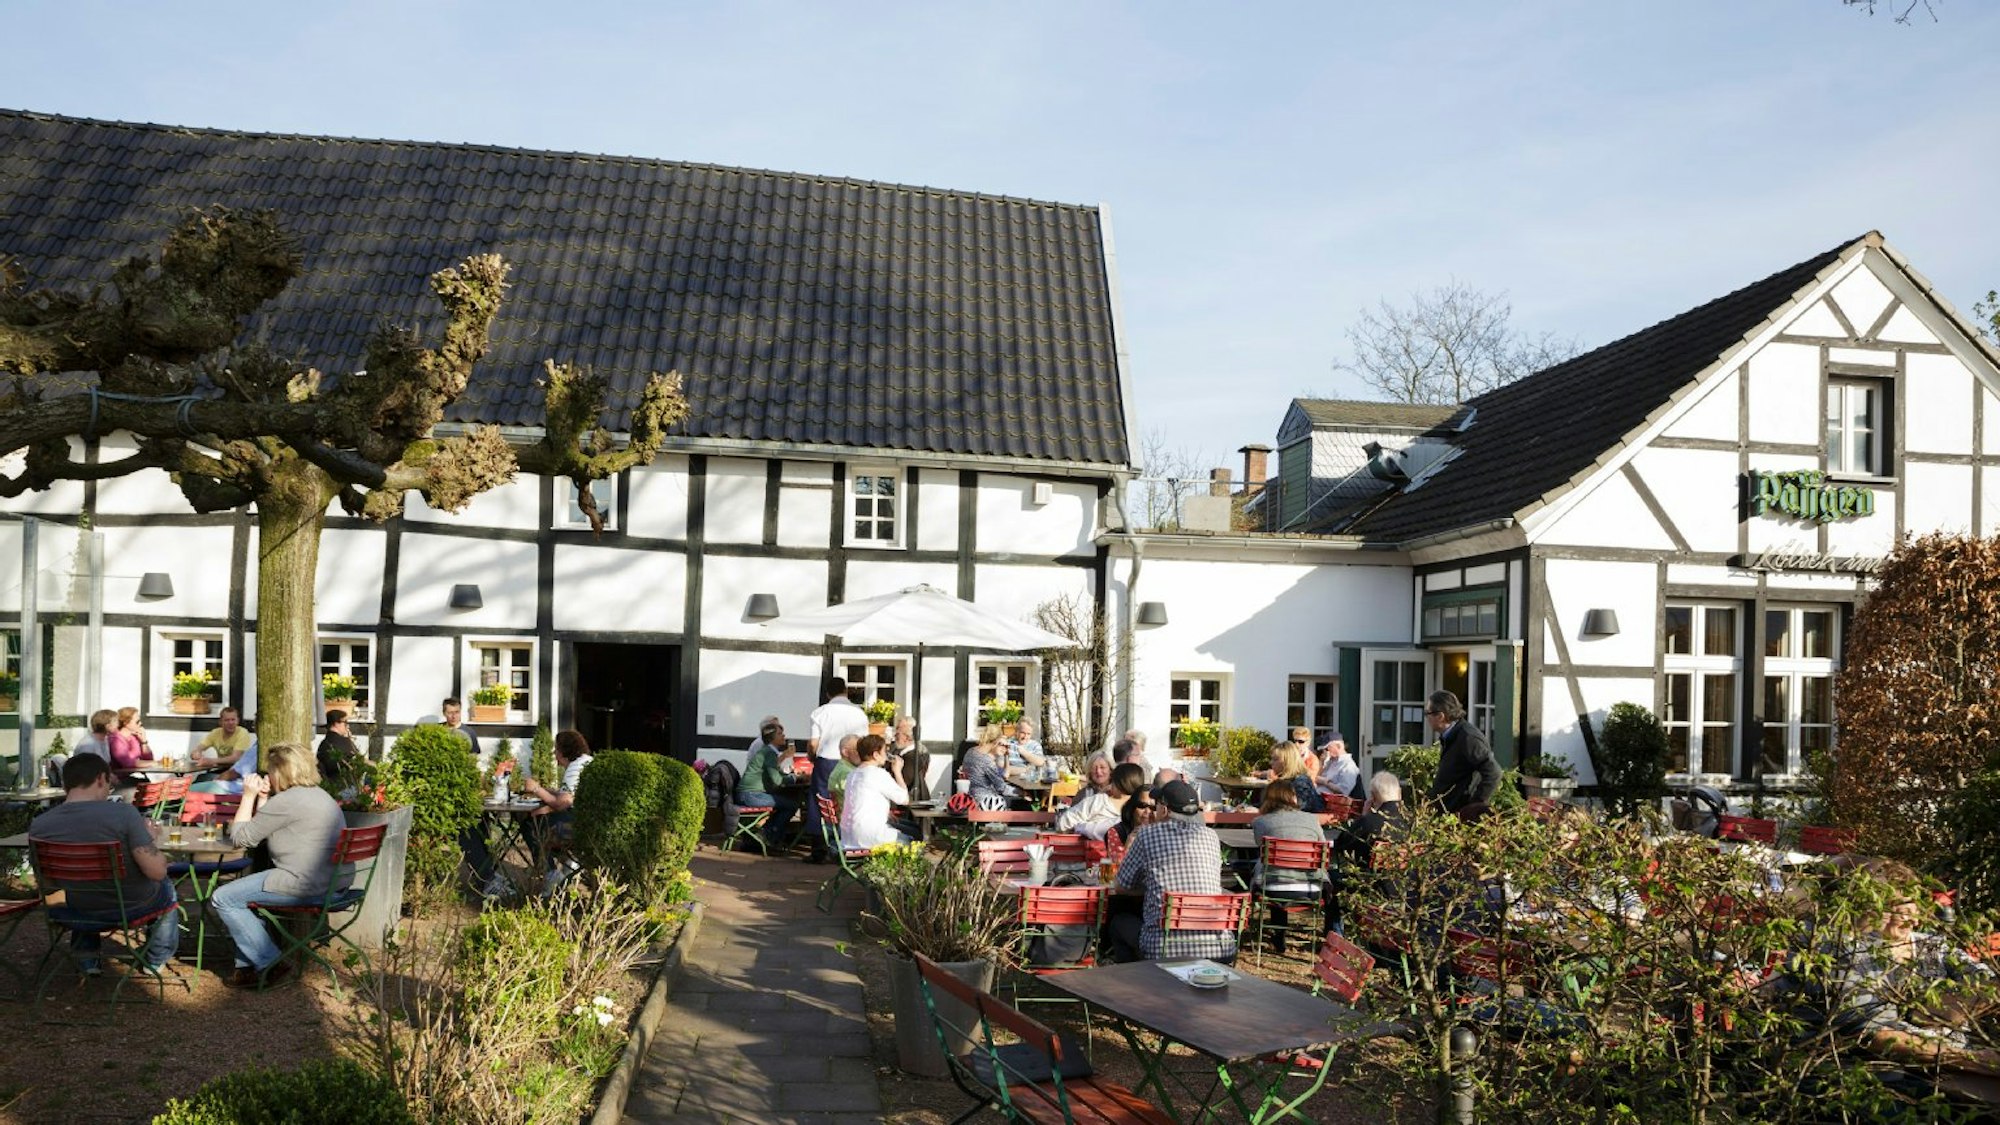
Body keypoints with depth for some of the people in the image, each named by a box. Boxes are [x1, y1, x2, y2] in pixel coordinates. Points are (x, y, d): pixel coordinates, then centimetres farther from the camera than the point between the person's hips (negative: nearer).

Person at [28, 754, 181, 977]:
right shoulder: (122, 813, -29)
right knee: (166, 886, 33)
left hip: (82, 909, 3)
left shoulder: (38, 826, -16)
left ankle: (87, 960, 45)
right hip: (133, 907, -3)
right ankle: (157, 960, 43)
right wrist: (149, 838, -9)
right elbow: (157, 871, -28)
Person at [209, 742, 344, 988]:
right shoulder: (319, 794, 18)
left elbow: (240, 837, -7)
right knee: (244, 888, 26)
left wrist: (249, 796, 1)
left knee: (223, 899, -1)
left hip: (306, 886, -11)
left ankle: (269, 964, 0)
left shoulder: (286, 801, -14)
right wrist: (262, 799, 14)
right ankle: (249, 966, 22)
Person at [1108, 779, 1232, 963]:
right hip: (1219, 950, 3)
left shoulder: (1147, 836, -1)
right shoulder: (1211, 836, 8)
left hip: (1166, 950, -3)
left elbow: (1121, 887, 11)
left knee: (1119, 922, 24)